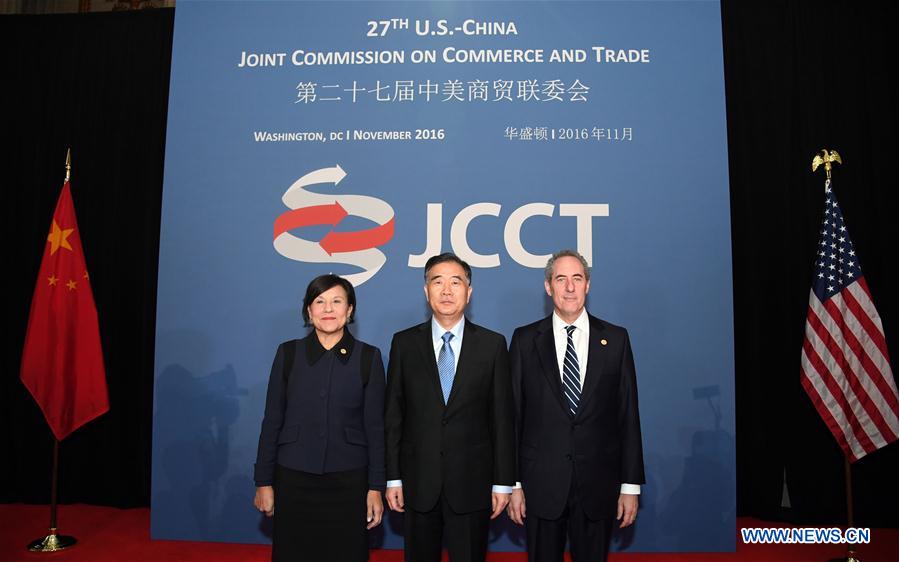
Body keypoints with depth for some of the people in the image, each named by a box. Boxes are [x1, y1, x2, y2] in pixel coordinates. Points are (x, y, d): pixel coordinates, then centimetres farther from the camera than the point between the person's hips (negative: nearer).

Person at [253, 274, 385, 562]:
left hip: (348, 480, 0)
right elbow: (272, 421, 3)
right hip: (294, 478, 1)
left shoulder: (368, 357, -2)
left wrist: (376, 487, -2)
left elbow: (375, 426, 0)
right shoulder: (288, 353, 0)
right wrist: (264, 482, 3)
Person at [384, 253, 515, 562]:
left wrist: (503, 482, -1)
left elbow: (502, 417, 0)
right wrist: (393, 478, 1)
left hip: (472, 482, -1)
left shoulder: (493, 344, -1)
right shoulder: (404, 342, 2)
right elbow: (393, 414, 2)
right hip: (418, 481, 1)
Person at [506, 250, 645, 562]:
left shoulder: (615, 339, 2)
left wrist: (631, 485, 1)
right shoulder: (525, 339, 1)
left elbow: (628, 415, 2)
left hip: (598, 485, 1)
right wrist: (513, 484, -1)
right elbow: (513, 415, 1)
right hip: (540, 483, 0)